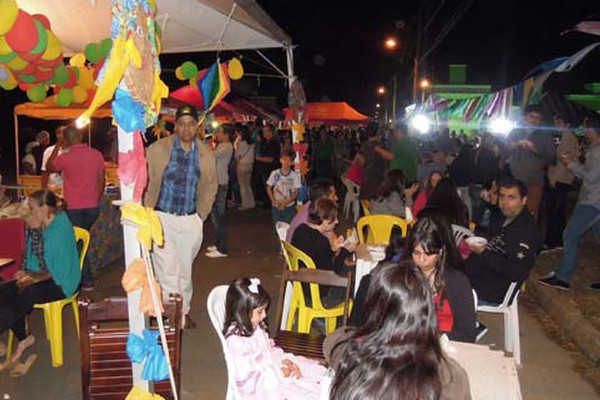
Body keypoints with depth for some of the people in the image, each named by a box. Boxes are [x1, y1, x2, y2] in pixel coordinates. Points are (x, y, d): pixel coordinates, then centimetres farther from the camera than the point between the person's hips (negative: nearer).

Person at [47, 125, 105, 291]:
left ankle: (86, 281, 9)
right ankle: (85, 277, 21)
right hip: (92, 206, 4)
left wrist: (57, 148, 13)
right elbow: (101, 181, 5)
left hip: (73, 208, -4)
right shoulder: (97, 155, -1)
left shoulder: (64, 157, -11)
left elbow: (49, 168, 10)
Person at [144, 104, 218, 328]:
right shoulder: (157, 150, -5)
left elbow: (211, 186, 16)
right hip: (162, 219, -3)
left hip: (191, 221, 3)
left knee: (185, 271, 15)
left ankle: (184, 312, 33)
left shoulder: (206, 154, 5)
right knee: (167, 272, -6)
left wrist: (201, 214, 12)